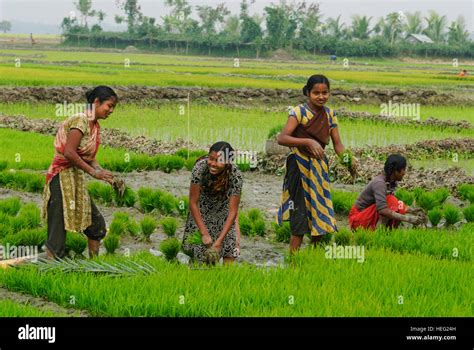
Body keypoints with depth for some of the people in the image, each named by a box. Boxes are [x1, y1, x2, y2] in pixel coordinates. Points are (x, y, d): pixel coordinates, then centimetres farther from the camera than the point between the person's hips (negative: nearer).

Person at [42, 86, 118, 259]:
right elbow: (69, 153, -23)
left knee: (97, 225, 15)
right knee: (58, 232, -9)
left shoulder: (95, 125, 13)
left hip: (77, 180, 10)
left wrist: (105, 175, 0)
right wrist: (93, 172, -20)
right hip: (62, 178, -10)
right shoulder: (81, 120, -15)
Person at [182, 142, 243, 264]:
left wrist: (219, 240, -32)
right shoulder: (200, 167, -34)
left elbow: (232, 211, -27)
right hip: (202, 207, 0)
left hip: (224, 206, 0)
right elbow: (193, 202, -25)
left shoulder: (235, 175, -33)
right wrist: (204, 233, -26)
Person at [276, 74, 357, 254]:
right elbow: (281, 138, -20)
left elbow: (337, 144, 6)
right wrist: (308, 141, -31)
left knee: (321, 214, 9)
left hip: (319, 167, 6)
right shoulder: (299, 111, -10)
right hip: (300, 166, -6)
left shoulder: (330, 114, 7)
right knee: (300, 216, -7)